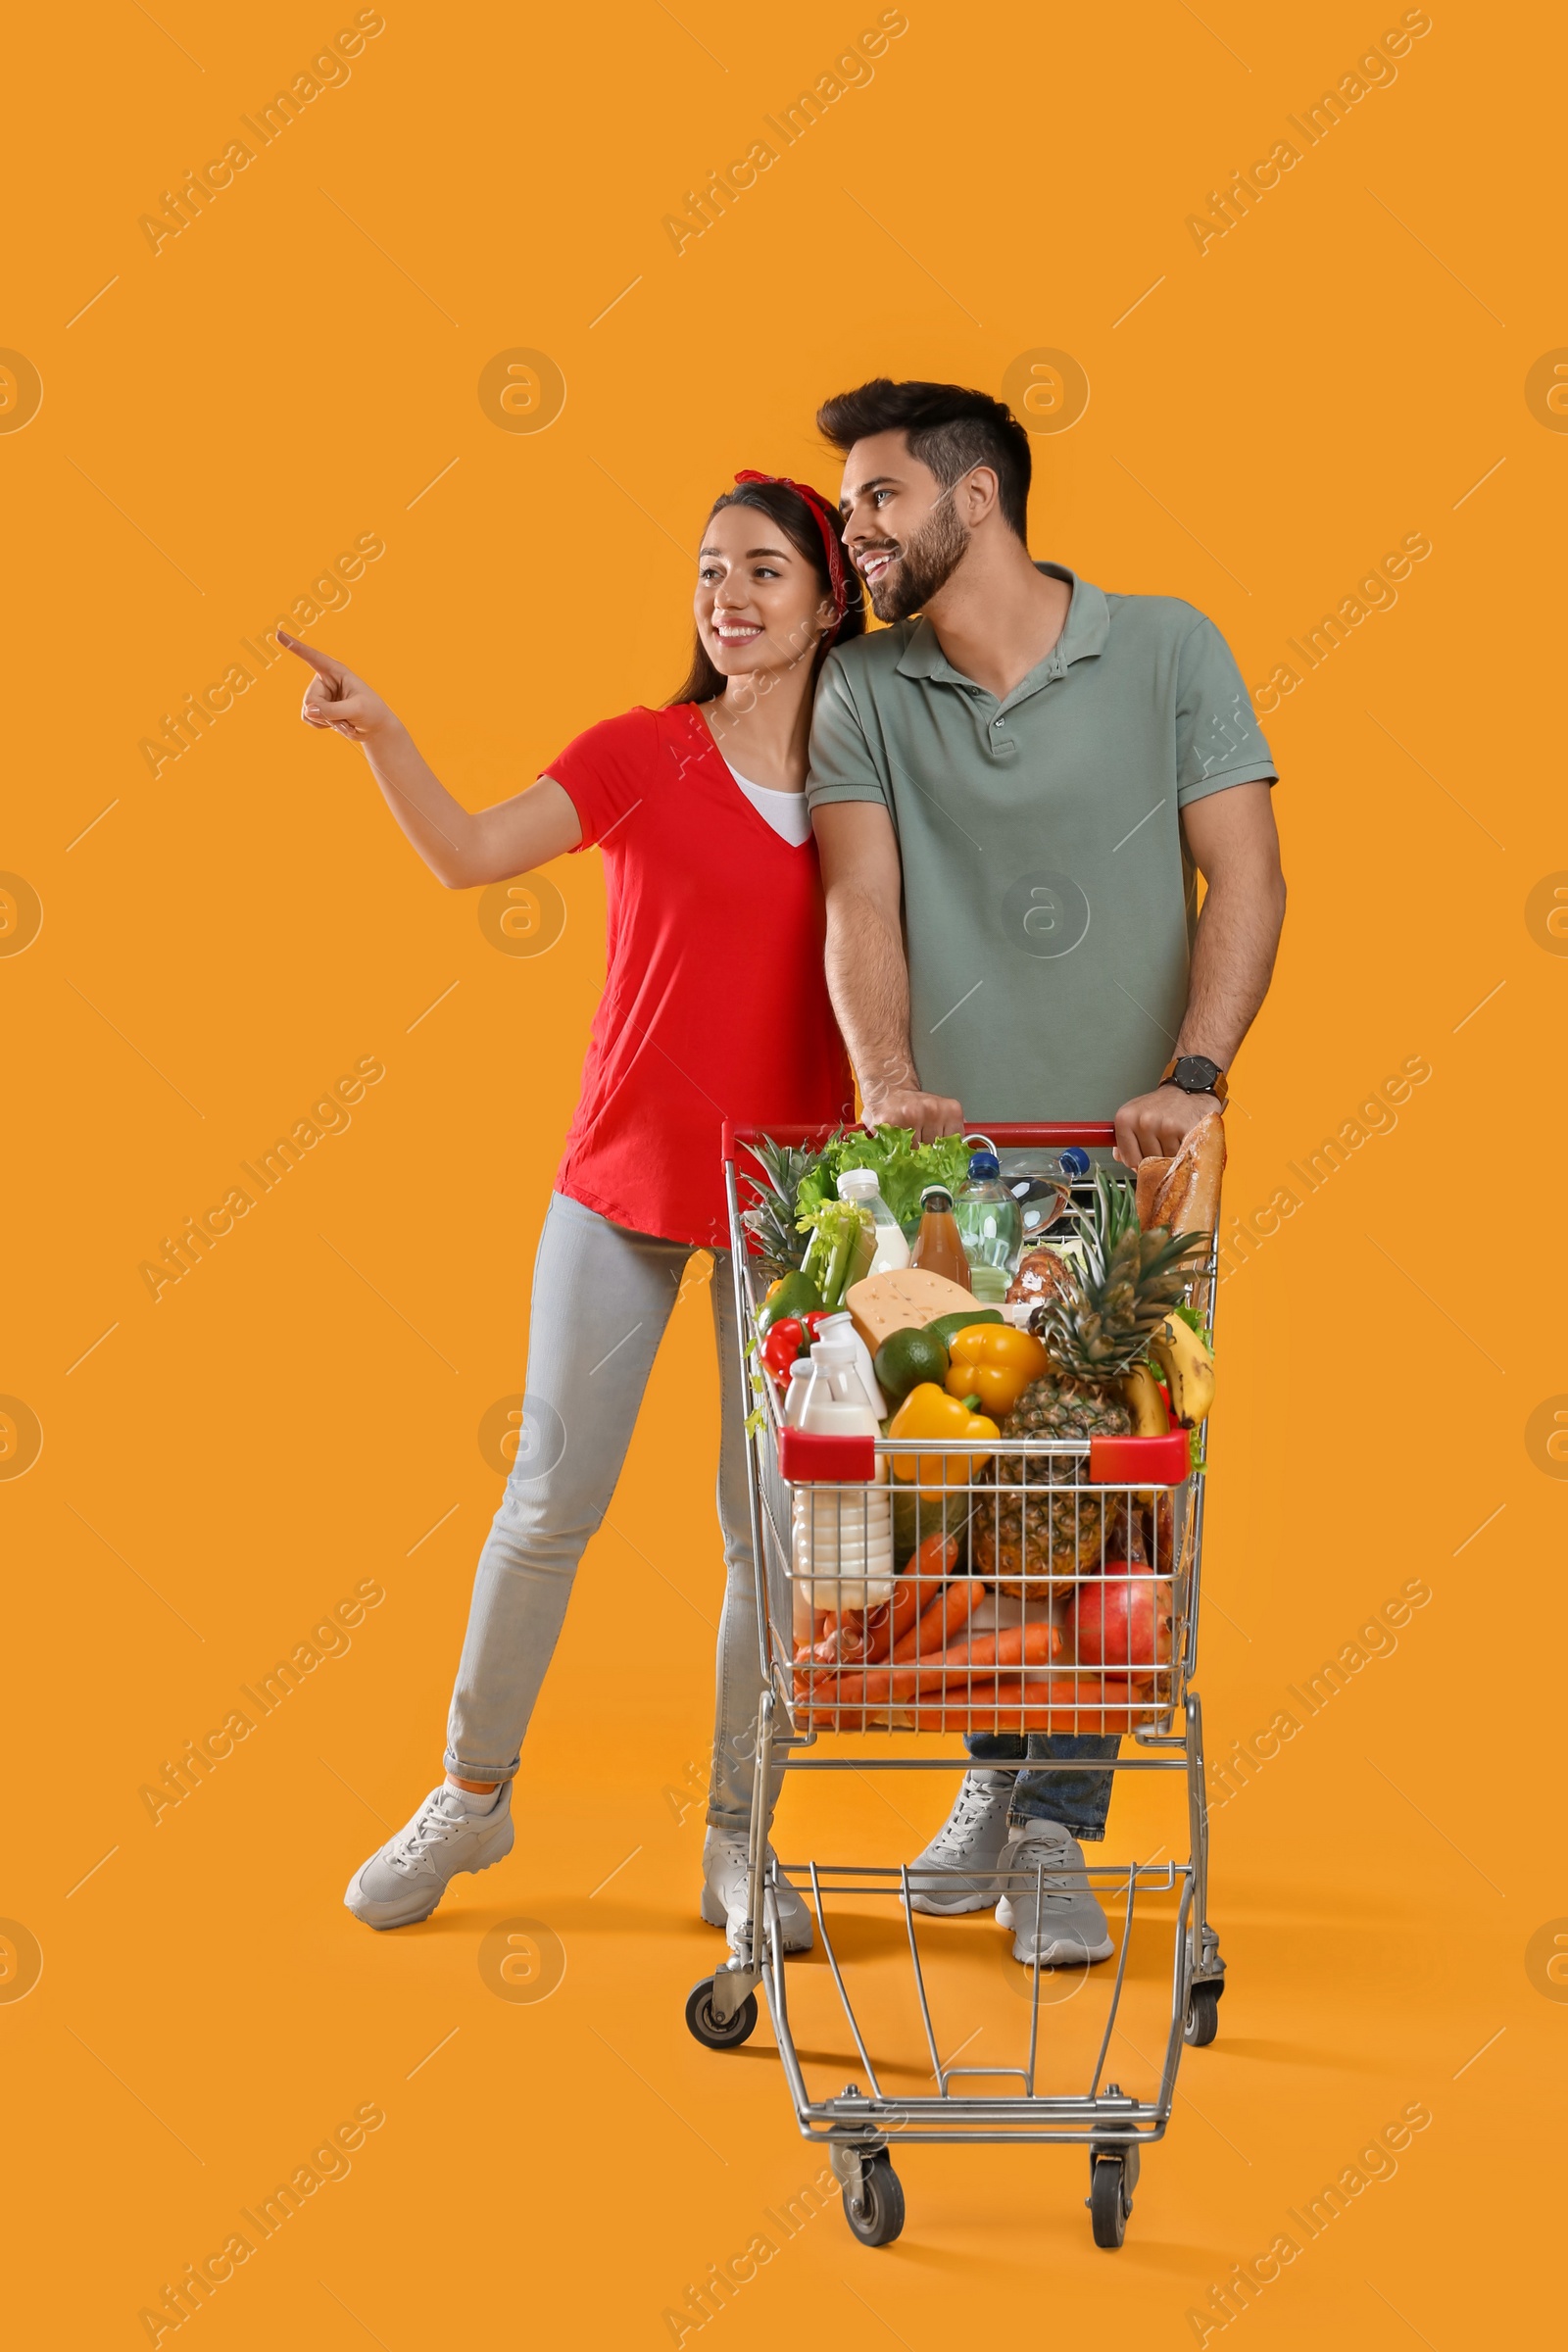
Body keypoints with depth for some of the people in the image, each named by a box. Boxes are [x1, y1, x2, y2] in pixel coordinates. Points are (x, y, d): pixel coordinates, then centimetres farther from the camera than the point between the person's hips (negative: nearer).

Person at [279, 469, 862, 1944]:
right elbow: (469, 853, -16)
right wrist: (378, 734, -30)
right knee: (549, 1502, 5)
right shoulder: (643, 754, -3)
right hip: (622, 1184, -1)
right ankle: (471, 1796, 22)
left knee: (772, 1529, 4)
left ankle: (738, 1838, 17)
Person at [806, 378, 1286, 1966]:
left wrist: (1191, 1077, -17)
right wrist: (888, 1082, -24)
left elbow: (1246, 878, -3)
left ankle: (1056, 1836, 5)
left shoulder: (1167, 653, 2)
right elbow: (862, 899, -6)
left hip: (1123, 1155, -1)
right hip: (943, 1156, 2)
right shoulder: (863, 687, 5)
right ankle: (1000, 1772, 27)